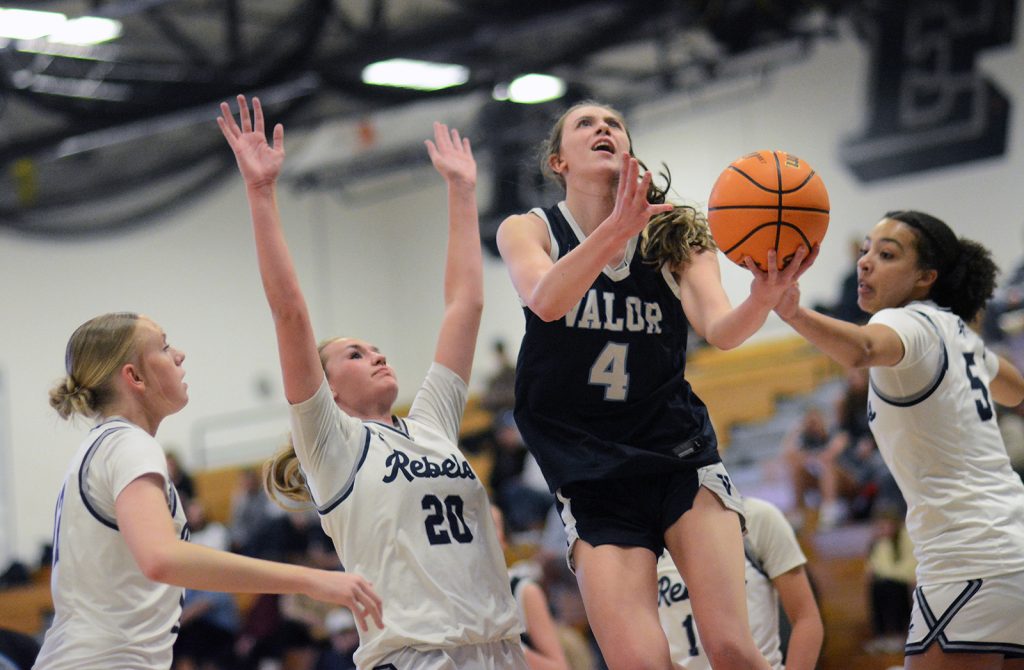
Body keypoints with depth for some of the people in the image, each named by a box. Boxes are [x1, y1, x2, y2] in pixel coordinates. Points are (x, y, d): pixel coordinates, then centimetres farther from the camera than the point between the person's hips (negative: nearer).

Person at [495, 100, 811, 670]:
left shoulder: (678, 235, 7)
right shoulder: (529, 231, 4)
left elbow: (720, 330, -10)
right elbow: (545, 300, -19)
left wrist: (766, 298, -33)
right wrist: (618, 229, -36)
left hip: (682, 457, 1)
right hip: (592, 477, -1)